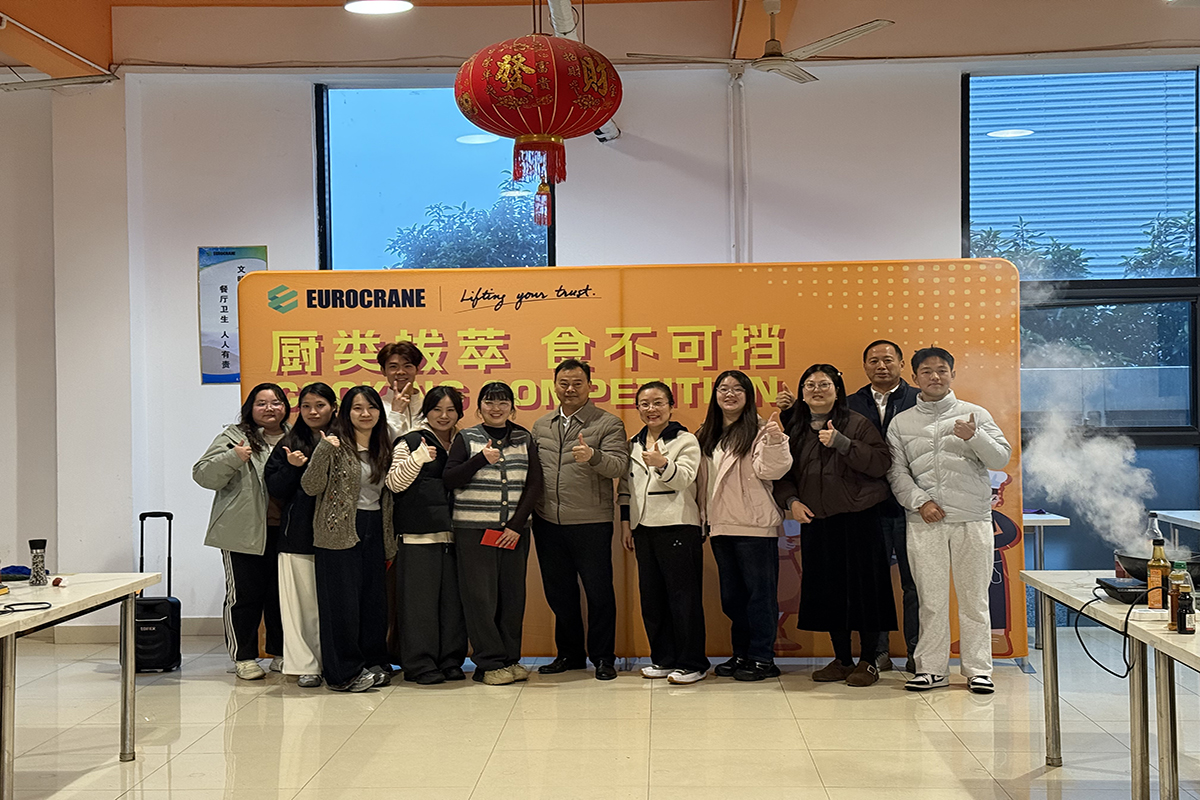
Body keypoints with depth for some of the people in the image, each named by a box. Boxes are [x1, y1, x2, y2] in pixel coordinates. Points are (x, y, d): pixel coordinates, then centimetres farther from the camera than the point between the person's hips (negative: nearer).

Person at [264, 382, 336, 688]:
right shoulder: (289, 444, 9)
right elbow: (274, 489, 5)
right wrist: (292, 468, -9)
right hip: (299, 536, 1)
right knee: (303, 602, 1)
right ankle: (306, 665, 9)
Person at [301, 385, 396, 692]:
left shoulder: (383, 447, 13)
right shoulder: (336, 443, -6)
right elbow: (311, 487, -12)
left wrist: (389, 537, 14)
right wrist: (324, 451, -25)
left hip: (374, 530, 6)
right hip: (340, 531, -6)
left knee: (374, 599, 9)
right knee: (342, 601, -3)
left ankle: (373, 664, 20)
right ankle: (344, 672, 6)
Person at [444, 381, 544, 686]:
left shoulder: (524, 439, 11)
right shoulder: (466, 438, 5)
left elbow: (534, 484, 5)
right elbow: (448, 479, -2)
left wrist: (517, 525, -4)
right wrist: (481, 459, -14)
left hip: (515, 531, 2)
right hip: (473, 530, -2)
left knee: (513, 595, 4)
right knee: (480, 596, -5)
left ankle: (510, 659, 14)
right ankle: (490, 664, 2)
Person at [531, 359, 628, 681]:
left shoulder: (608, 423, -1)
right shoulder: (541, 426, 14)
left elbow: (618, 465, -12)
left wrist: (593, 456, -31)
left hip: (591, 524, -4)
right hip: (548, 523, 5)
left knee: (599, 592, 2)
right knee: (559, 592, 13)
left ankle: (603, 657, 15)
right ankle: (569, 653, 27)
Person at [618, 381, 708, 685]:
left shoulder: (686, 440, -2)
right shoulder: (633, 444, 14)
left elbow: (684, 477, -18)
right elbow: (625, 486, 19)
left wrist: (662, 463, -38)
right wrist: (625, 523, 13)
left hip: (678, 526, -6)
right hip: (644, 528, 6)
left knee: (684, 596, -3)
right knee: (651, 596, 9)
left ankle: (692, 663, 4)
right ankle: (663, 658, 20)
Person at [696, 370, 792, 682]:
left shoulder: (759, 430, -6)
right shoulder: (707, 435, 14)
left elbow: (769, 470, -18)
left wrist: (775, 441, -32)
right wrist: (704, 515, 14)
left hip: (754, 526, -7)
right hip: (721, 527, 7)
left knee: (760, 592, -1)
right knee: (731, 594, 13)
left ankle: (763, 658, 5)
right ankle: (741, 654, 24)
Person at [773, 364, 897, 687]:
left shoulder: (857, 423, -1)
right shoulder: (795, 430, 11)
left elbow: (881, 463, -13)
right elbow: (783, 475, 15)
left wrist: (841, 443, -20)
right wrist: (791, 500, -3)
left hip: (858, 519, -4)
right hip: (815, 522, 4)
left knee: (863, 586, -2)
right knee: (828, 590, 8)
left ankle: (868, 661, 10)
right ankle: (842, 660, 20)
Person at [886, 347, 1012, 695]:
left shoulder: (975, 414, 9)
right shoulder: (901, 422, 11)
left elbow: (1001, 458, 2)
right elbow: (896, 472, 6)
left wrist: (974, 437, -16)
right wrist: (920, 501, -7)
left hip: (972, 519, 0)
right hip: (925, 522, 1)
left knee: (973, 596, 2)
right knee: (931, 597, 3)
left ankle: (978, 669, 11)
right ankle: (931, 668, 11)